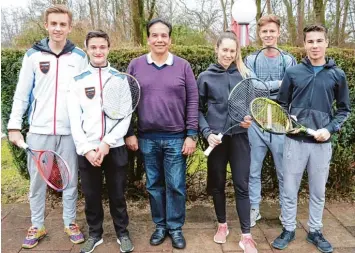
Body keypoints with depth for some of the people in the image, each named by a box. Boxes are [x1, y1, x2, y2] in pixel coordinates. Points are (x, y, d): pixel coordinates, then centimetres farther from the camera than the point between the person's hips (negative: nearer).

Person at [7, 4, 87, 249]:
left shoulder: (80, 57, 3)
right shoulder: (33, 55, 3)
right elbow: (22, 93, 4)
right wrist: (14, 125, 0)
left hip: (70, 131, 0)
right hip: (39, 130, 1)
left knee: (70, 181, 9)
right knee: (37, 181, 9)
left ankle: (70, 223, 26)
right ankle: (37, 227, 26)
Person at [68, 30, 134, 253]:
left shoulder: (120, 78, 3)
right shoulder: (79, 80, 4)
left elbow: (126, 115, -4)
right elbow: (74, 119, -1)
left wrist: (106, 143, -13)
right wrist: (87, 149, -11)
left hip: (115, 147, -1)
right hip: (87, 149, 1)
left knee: (117, 194, 9)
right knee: (91, 195, 11)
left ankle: (122, 233, 27)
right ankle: (95, 234, 29)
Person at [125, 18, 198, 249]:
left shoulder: (183, 66, 0)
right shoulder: (136, 65, 3)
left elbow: (193, 101, -1)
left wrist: (191, 134, -6)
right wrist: (129, 133, 0)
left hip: (176, 138, -1)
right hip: (147, 138, 2)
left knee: (176, 186, 5)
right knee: (154, 185, 13)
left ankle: (176, 227, 23)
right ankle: (160, 225, 29)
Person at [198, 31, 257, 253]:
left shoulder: (245, 75, 3)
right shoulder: (206, 77, 1)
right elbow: (198, 109, 3)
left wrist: (250, 118, -10)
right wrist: (207, 132, -9)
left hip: (239, 136, 0)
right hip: (216, 137, 1)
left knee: (242, 185, 1)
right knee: (217, 183, 12)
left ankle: (246, 235, 11)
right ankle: (222, 225, 32)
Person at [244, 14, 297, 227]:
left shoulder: (289, 60, 2)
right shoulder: (251, 60, 4)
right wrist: (279, 84, -13)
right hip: (256, 123, 1)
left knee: (284, 171, 10)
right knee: (253, 170, 10)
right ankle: (254, 208, 25)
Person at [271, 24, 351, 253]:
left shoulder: (337, 75, 3)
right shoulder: (293, 72, 1)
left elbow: (344, 109, 8)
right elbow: (282, 104, 8)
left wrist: (330, 129, -6)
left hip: (322, 142, 1)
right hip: (295, 140, 0)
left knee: (318, 191, 12)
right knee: (290, 190, 7)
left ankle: (315, 231, 30)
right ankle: (289, 230, 24)